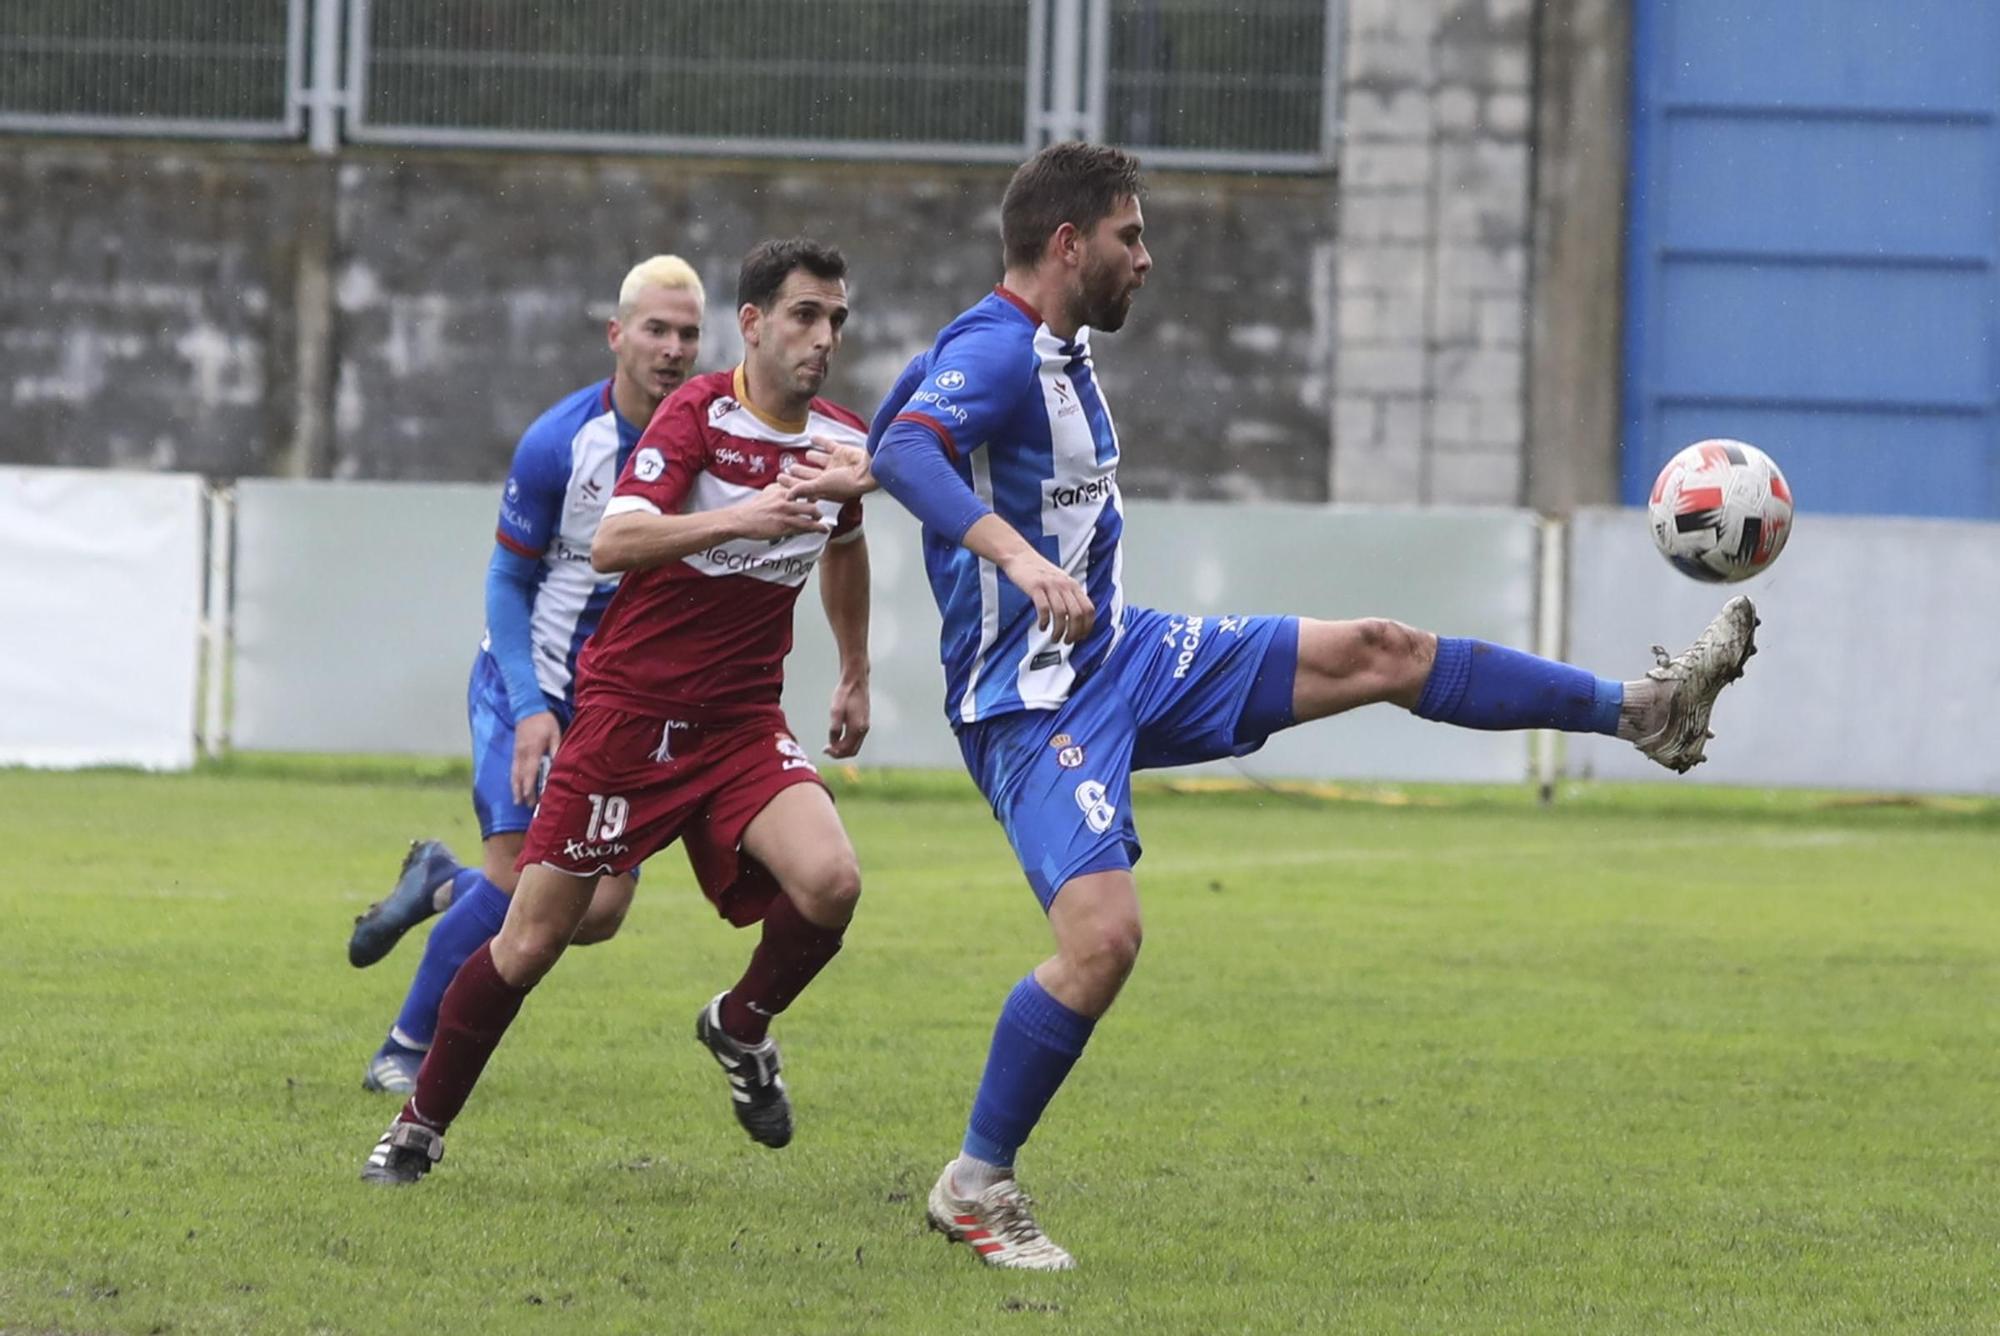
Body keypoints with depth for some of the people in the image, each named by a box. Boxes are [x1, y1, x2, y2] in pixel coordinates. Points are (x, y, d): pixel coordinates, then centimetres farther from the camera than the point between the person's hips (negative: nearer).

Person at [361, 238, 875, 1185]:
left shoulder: (841, 441, 4)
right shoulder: (698, 414, -14)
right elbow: (613, 542, -29)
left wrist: (855, 675, 32)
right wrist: (739, 517, -41)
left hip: (743, 724, 4)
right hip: (629, 708, -4)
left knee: (829, 883, -23)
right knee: (532, 939, -3)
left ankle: (742, 1026, 8)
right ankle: (419, 1125, 16)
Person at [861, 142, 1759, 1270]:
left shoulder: (1057, 351, 12)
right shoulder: (993, 352, -19)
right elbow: (901, 451, -39)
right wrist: (1020, 559, -52)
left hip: (1122, 657, 10)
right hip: (1032, 701, -10)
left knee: (1378, 652, 8)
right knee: (1104, 937, -23)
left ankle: (1643, 712, 18)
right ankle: (975, 1189, -7)